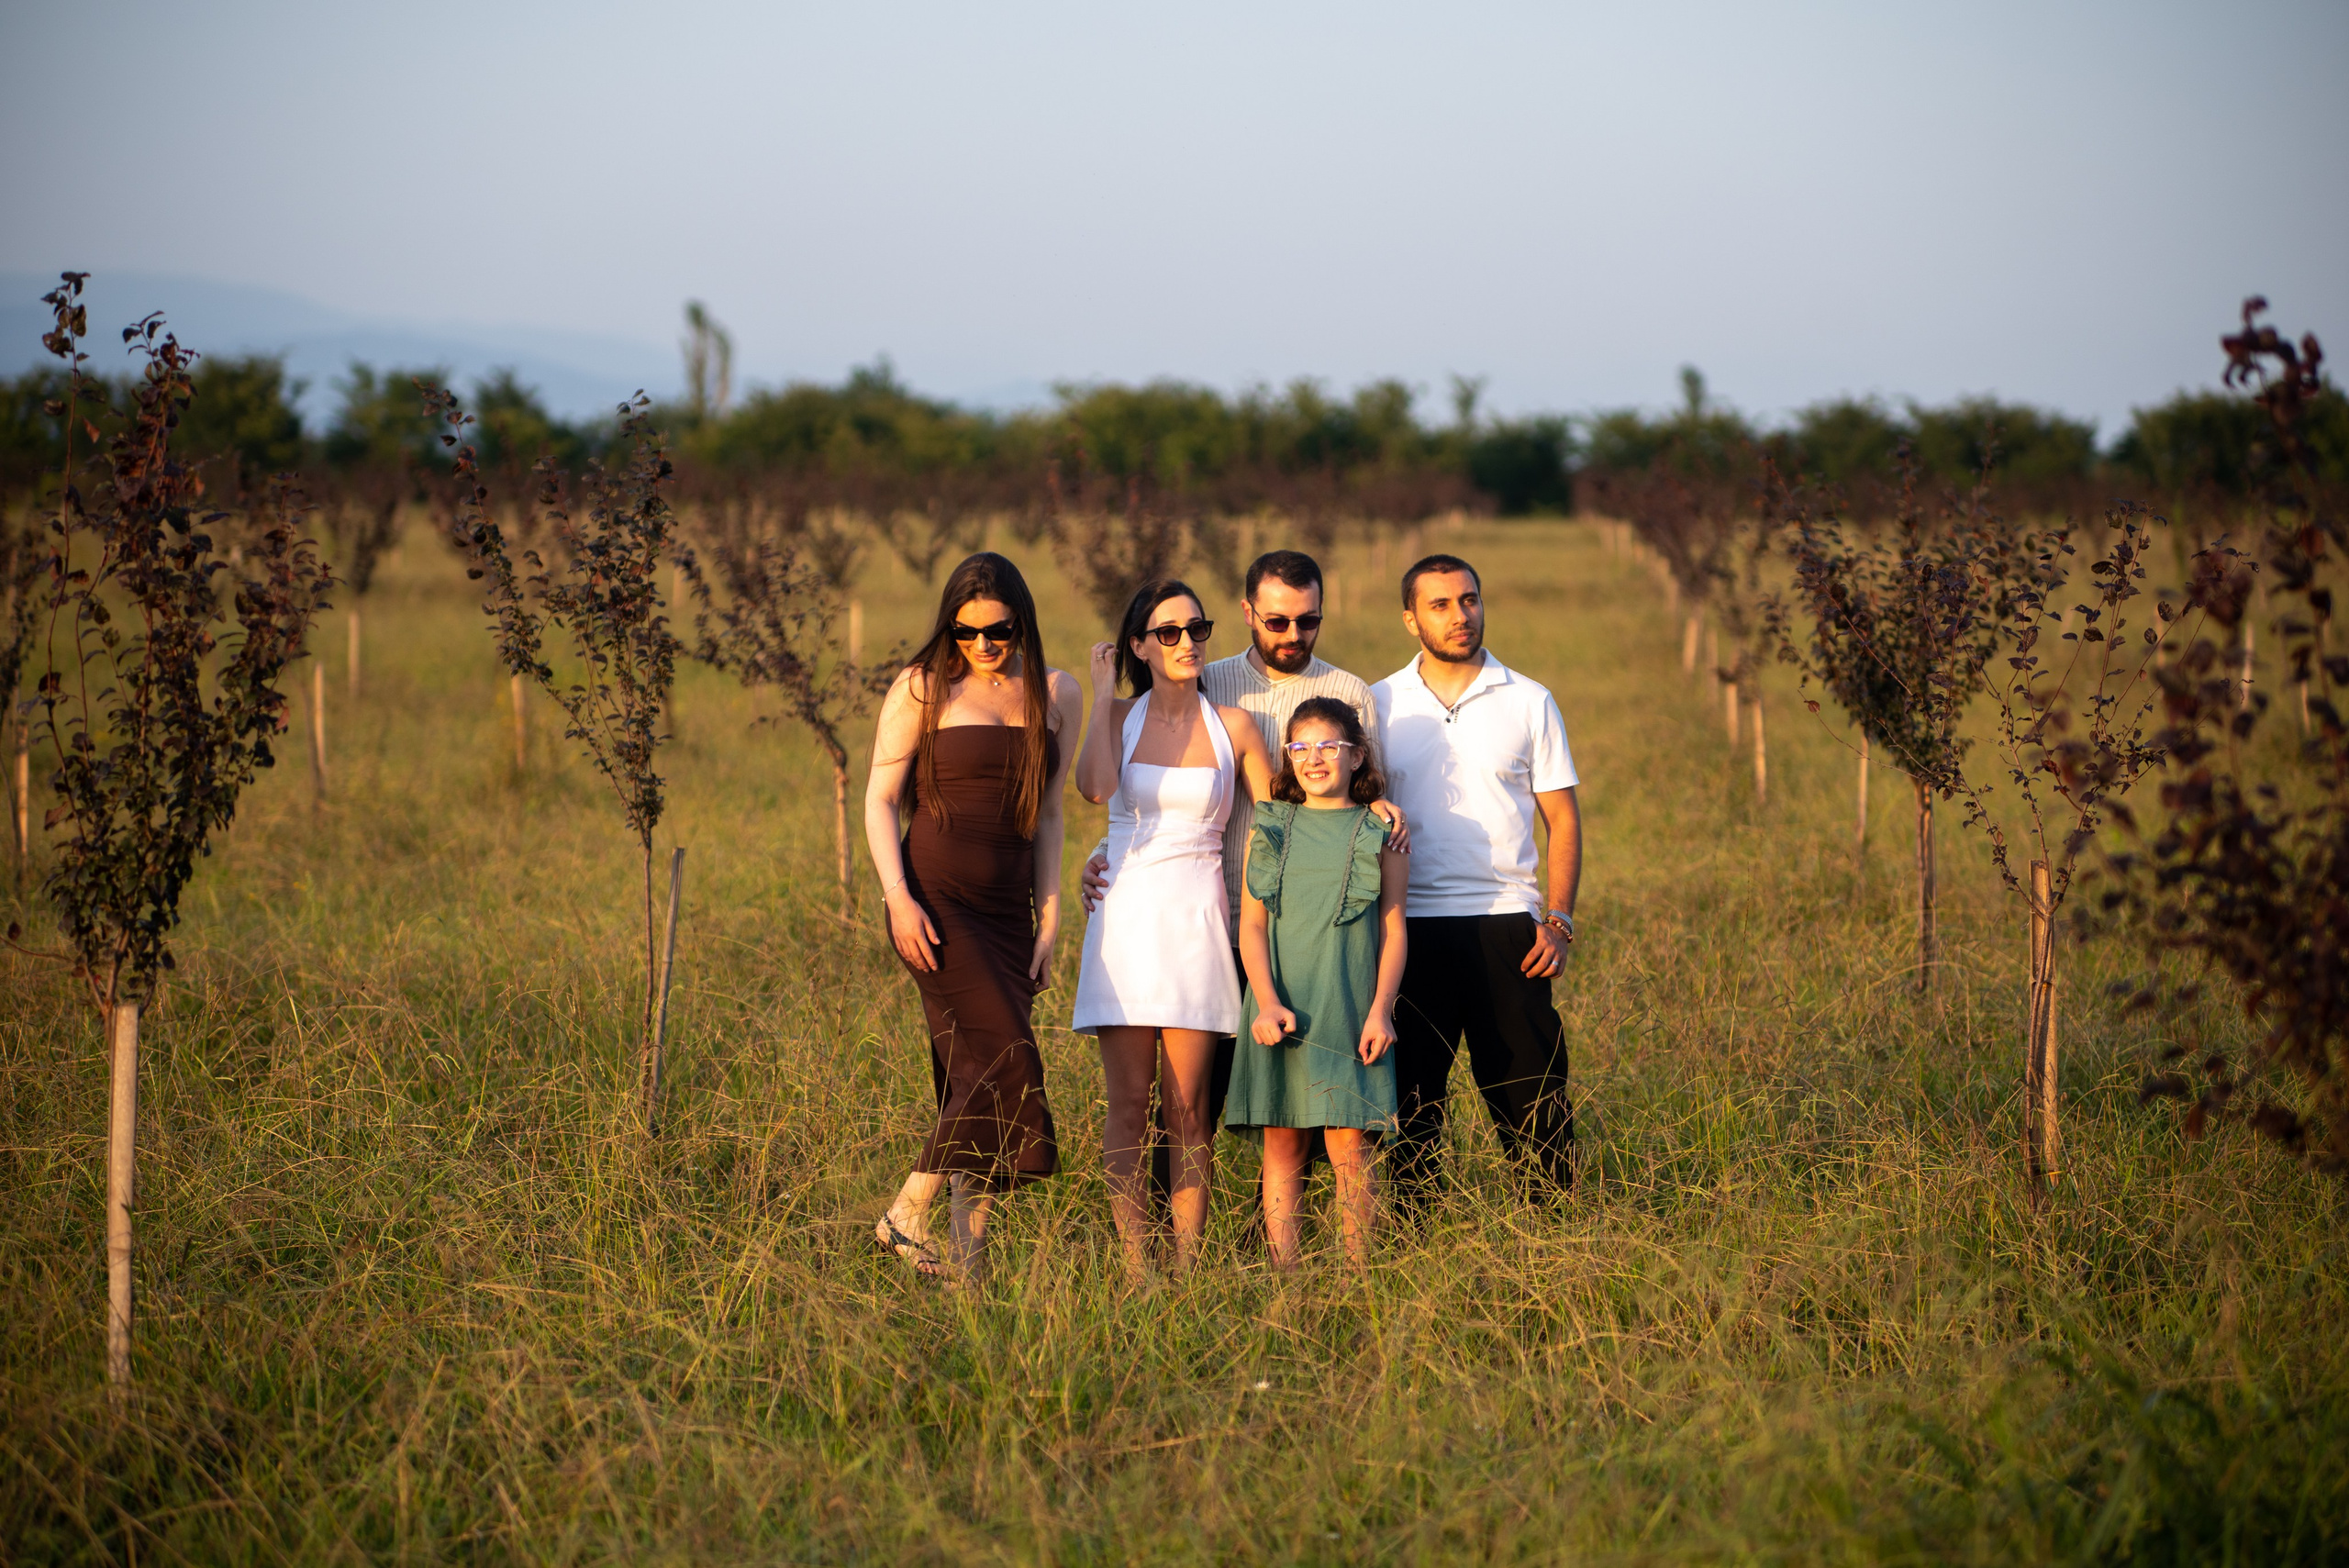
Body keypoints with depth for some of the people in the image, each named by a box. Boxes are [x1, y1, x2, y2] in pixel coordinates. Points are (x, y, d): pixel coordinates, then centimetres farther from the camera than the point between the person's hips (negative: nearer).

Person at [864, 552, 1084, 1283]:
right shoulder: (923, 689, -1)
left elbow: (1047, 814, 15)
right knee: (1004, 1060, -16)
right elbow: (879, 798, 1)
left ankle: (969, 1258, 3)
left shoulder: (1056, 696, 11)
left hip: (1008, 908, 4)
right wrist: (898, 897, -11)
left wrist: (1050, 919, 10)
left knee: (976, 1073, 1)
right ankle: (907, 1217, -7)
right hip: (936, 899, -4)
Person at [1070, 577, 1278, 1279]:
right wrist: (1102, 691, -6)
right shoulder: (1118, 717, 6)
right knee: (1129, 1103, -4)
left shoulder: (1233, 727, 6)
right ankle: (1135, 1269, -3)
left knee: (1187, 1107, -1)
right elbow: (1095, 786, -15)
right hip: (1125, 916, 0)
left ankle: (1187, 1267, 2)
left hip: (1198, 923, 0)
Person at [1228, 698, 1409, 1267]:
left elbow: (1394, 930, 5)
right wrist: (1266, 1002, -7)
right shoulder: (1268, 828, 10)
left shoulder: (1379, 833, 6)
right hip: (1279, 1009, 2)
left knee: (1348, 1144, -6)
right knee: (1282, 1141, 2)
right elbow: (1252, 924, 6)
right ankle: (1283, 1275, 5)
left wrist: (1380, 1009, -5)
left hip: (1349, 1008, -2)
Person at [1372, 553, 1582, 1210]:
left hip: (1506, 924, -1)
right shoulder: (1381, 705, 7)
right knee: (1412, 1094, 3)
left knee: (1531, 1094, -2)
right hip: (1411, 927, 1)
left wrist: (1557, 922, -4)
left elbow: (1562, 818, 7)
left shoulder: (1529, 702, 6)